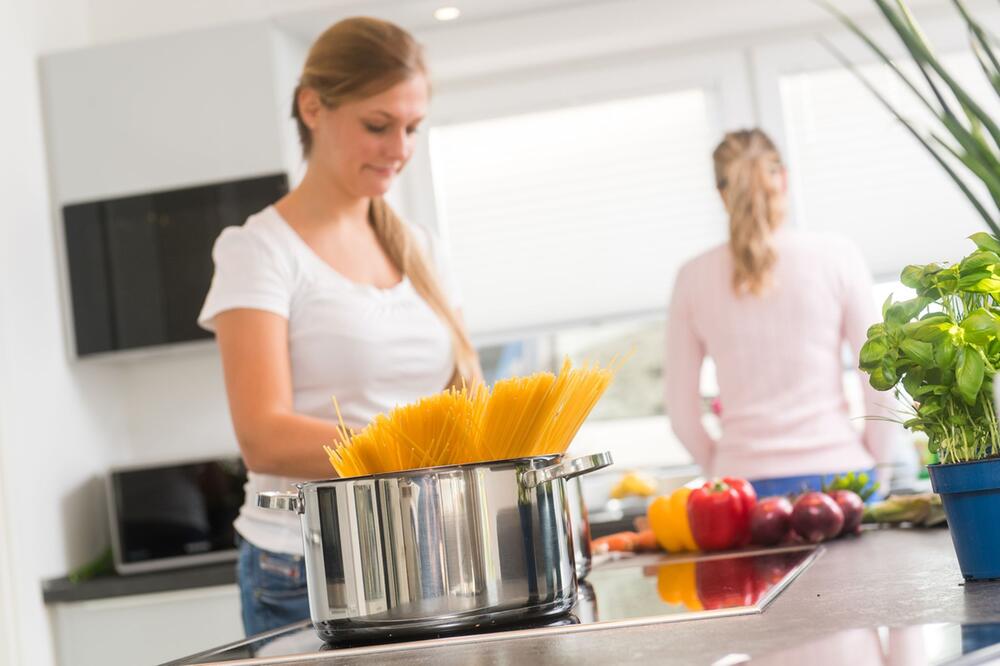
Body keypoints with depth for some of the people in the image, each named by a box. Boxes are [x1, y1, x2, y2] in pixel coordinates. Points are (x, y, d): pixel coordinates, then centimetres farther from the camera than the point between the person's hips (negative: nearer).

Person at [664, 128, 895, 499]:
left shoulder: (694, 278, 4)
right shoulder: (835, 256, 0)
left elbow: (681, 411, 7)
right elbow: (879, 383, 1)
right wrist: (875, 467, 13)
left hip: (745, 479, 1)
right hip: (837, 470, -1)